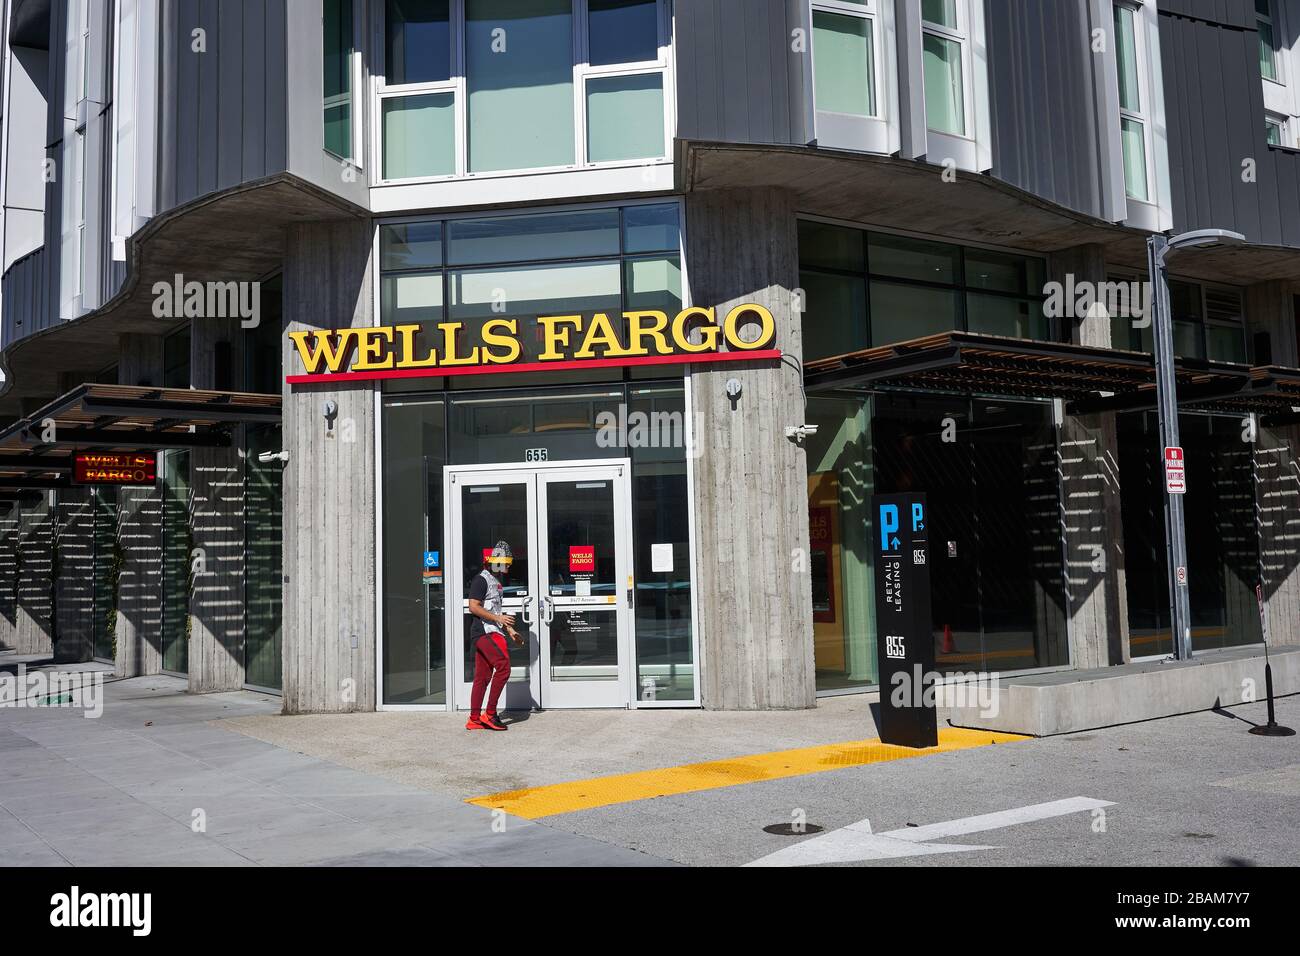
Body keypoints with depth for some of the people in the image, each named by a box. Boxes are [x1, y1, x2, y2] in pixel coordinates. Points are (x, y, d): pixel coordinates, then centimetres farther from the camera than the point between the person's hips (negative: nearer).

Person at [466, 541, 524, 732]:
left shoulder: (496, 580, 22)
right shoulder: (481, 579, -8)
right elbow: (473, 607, -17)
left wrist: (510, 630, 23)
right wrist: (498, 618, -21)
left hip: (492, 632, 10)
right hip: (484, 631, -10)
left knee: (483, 676, 8)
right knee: (503, 666, -16)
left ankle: (474, 719, 10)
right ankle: (489, 713, -10)